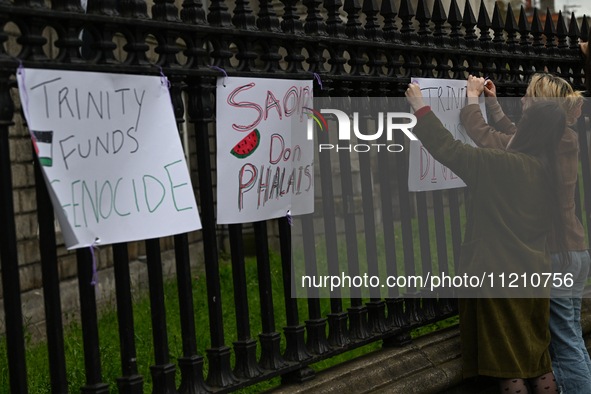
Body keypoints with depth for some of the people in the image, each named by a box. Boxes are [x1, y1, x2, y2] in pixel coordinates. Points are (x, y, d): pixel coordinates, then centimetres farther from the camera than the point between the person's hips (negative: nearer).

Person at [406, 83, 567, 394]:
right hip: (535, 275, 7)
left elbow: (447, 148, -16)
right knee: (539, 364, 17)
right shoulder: (548, 170, 2)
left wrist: (420, 107, -4)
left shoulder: (499, 165, -20)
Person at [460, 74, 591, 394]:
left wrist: (472, 97, -1)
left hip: (552, 256, -10)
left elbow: (482, 135, -16)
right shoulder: (563, 140, 9)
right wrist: (492, 101, 30)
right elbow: (511, 134, 25)